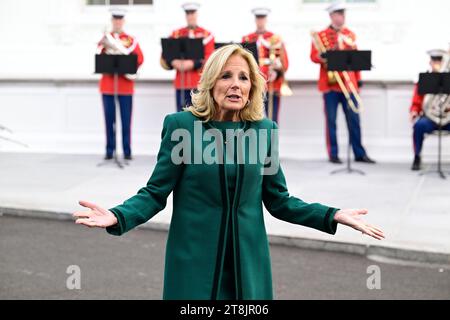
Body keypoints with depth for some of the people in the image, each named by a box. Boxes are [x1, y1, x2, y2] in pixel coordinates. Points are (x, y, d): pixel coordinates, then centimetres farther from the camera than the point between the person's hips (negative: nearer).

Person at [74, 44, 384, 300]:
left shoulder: (264, 129, 2)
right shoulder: (181, 124, -6)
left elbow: (278, 200, 7)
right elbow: (155, 192, -4)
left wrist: (334, 216, -3)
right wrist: (117, 217, -23)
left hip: (248, 263, 3)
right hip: (194, 260, -2)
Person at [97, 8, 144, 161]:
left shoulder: (131, 40, 7)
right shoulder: (105, 39, 9)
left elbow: (140, 59, -1)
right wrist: (103, 48, -18)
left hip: (125, 84, -1)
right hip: (108, 83, 1)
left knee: (126, 119, 0)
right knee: (109, 119, 3)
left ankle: (127, 151, 5)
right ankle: (109, 151, 8)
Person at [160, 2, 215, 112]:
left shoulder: (206, 35, 3)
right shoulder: (176, 34, 12)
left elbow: (209, 59, -7)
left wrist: (193, 64, -21)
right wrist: (174, 62, -15)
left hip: (200, 83, -3)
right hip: (181, 83, 3)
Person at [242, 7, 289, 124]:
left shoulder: (275, 38, 4)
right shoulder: (247, 39, 9)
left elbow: (284, 62, 0)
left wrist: (277, 71, -16)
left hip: (272, 86, -1)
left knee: (271, 120, 0)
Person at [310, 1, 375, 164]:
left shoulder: (350, 35, 13)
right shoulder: (321, 35, 2)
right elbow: (314, 56, -5)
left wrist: (359, 79, 10)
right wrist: (322, 57, -28)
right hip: (330, 83, -3)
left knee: (354, 119, 3)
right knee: (331, 120, 0)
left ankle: (359, 153, 9)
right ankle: (333, 154, 8)